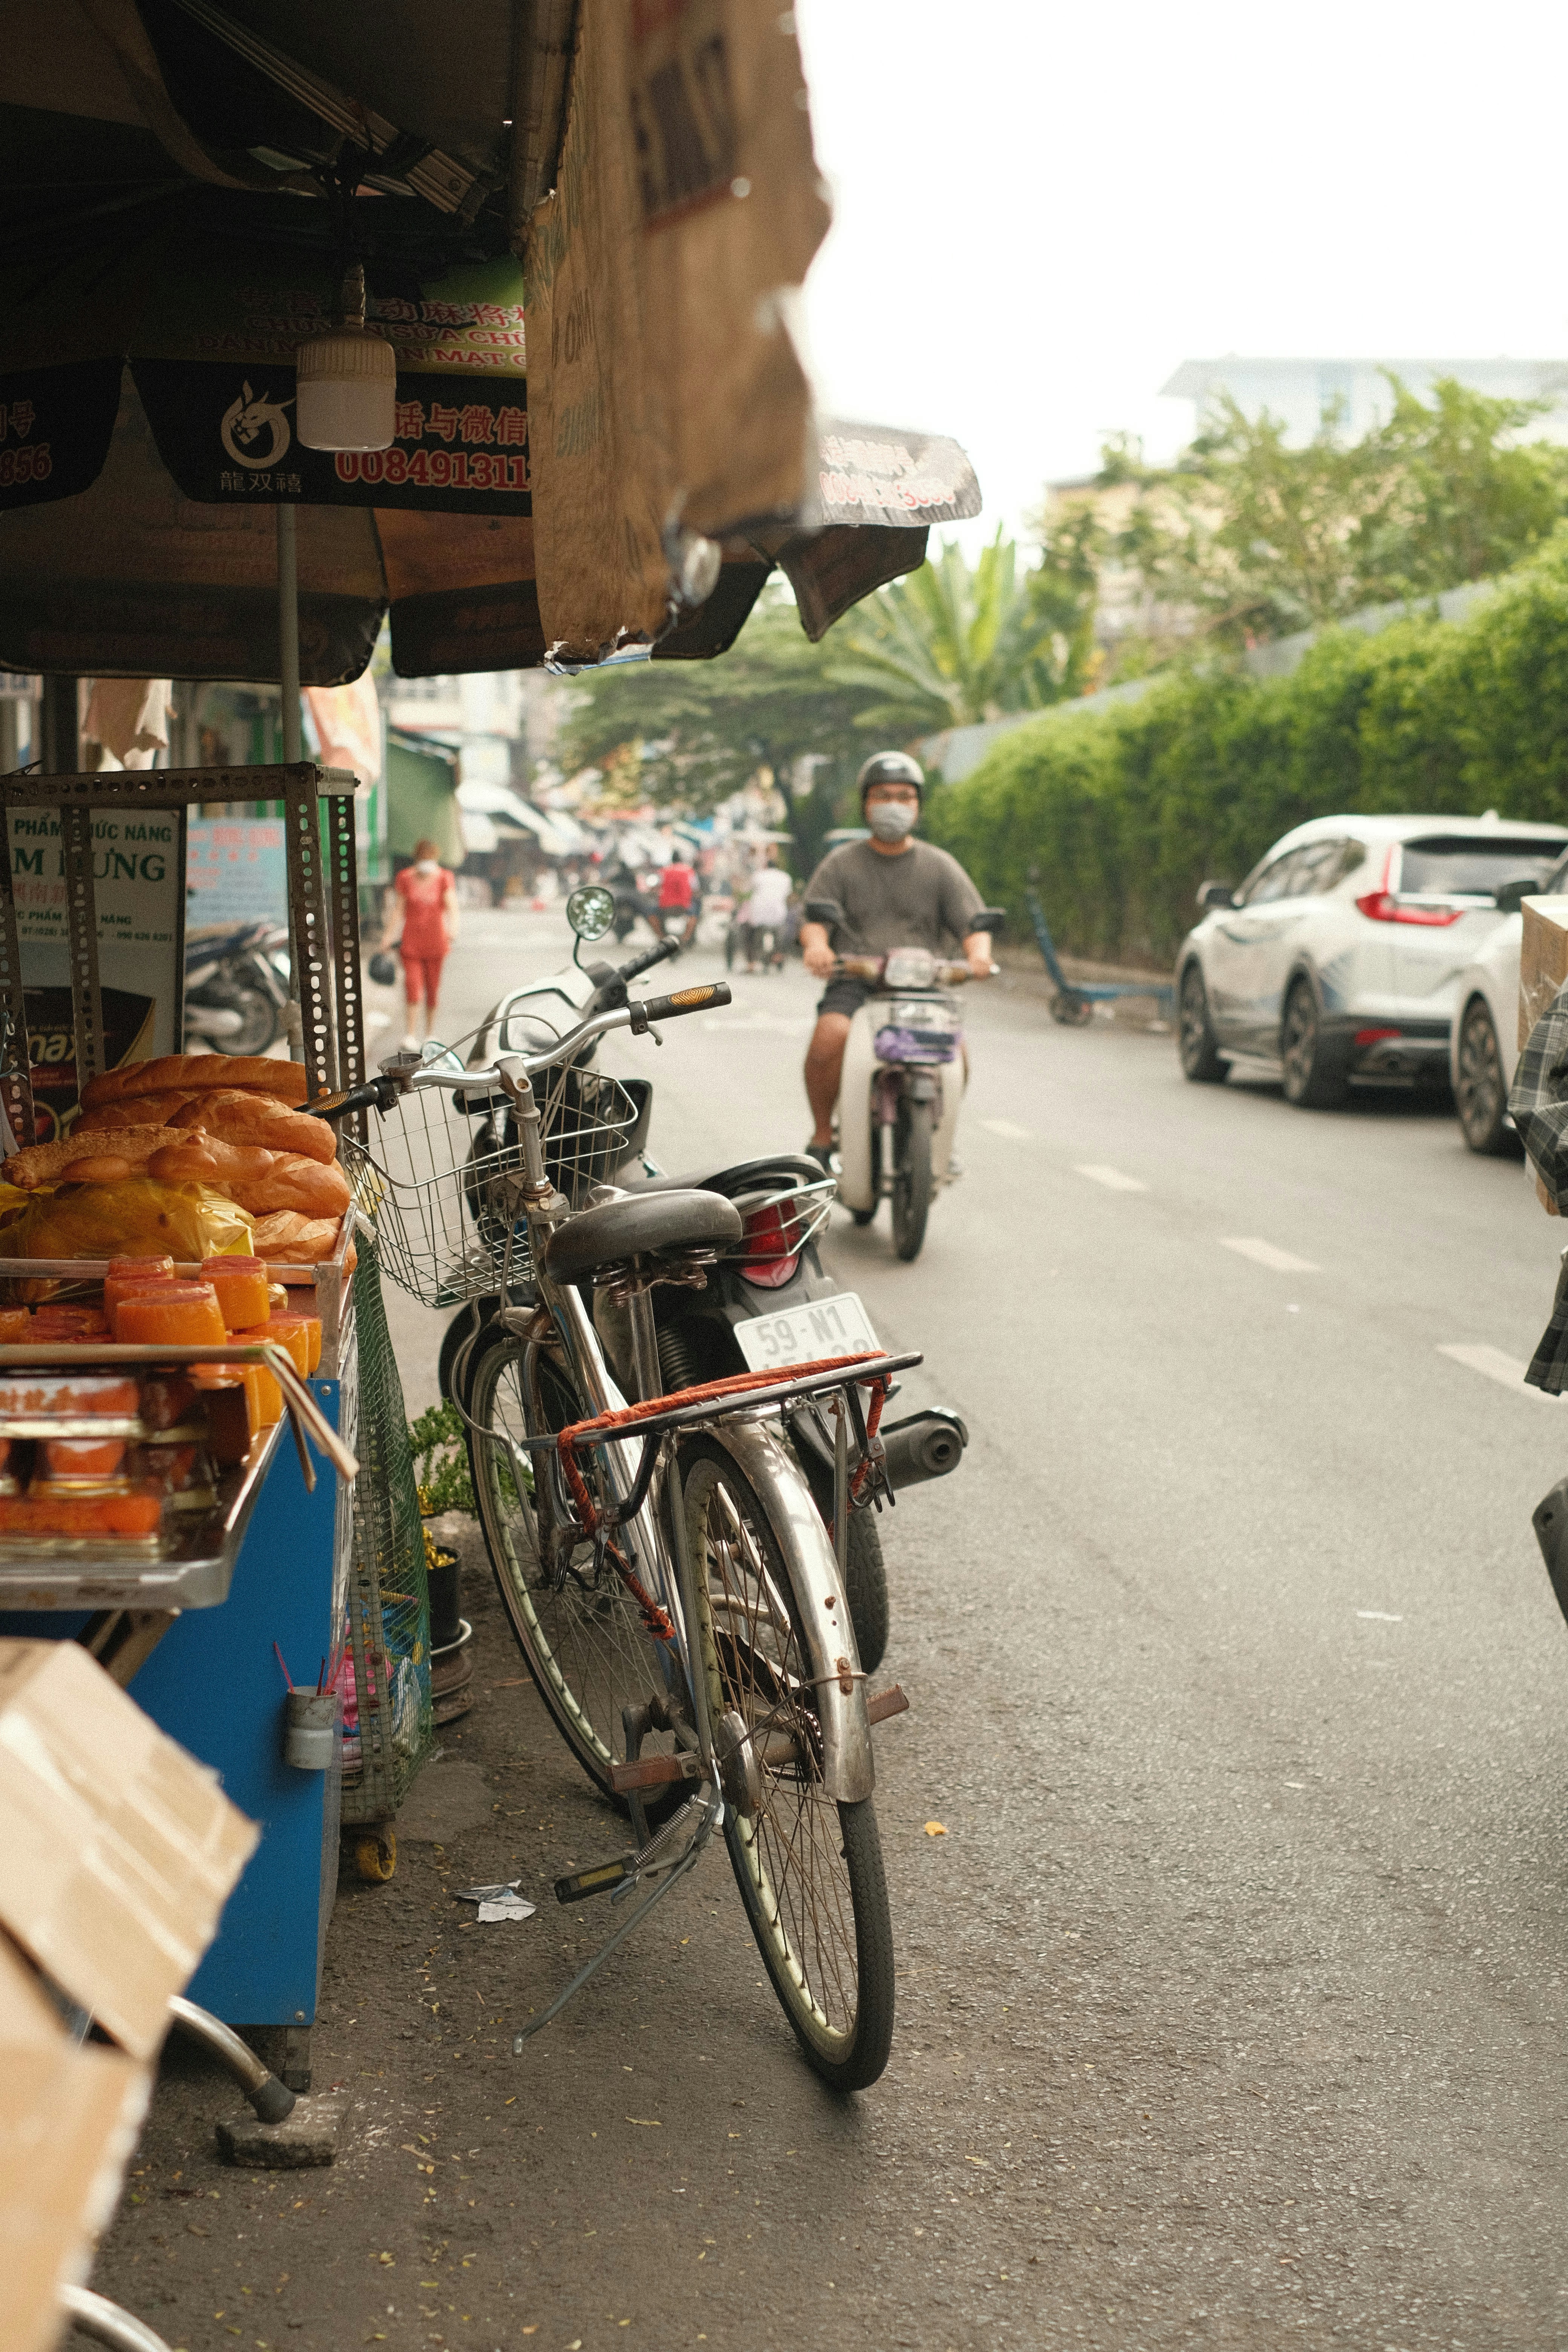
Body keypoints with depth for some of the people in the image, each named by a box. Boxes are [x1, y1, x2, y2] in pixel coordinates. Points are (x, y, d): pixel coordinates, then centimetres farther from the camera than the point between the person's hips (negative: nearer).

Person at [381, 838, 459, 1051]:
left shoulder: (445, 879, -4)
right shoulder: (405, 879, -1)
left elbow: (451, 905, -15)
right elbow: (398, 909, 4)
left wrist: (453, 929, -32)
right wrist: (389, 934, 1)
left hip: (435, 941, 0)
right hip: (411, 940, 0)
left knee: (433, 987, 6)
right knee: (413, 984, -11)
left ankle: (429, 1034, 20)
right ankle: (409, 1035, -7)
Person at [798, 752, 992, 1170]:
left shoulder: (940, 866, 15)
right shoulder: (841, 863, 13)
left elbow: (973, 922, 9)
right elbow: (813, 917, 4)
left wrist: (979, 953, -16)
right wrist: (816, 945, -21)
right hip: (854, 982, -1)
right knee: (829, 1037, -32)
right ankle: (822, 1136, -11)